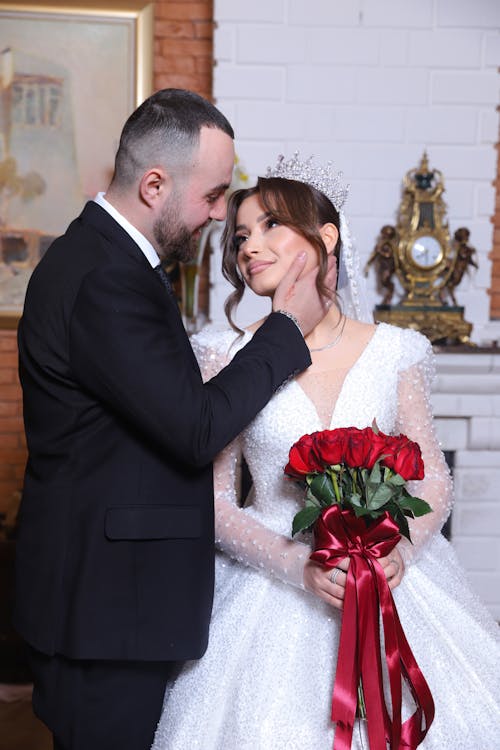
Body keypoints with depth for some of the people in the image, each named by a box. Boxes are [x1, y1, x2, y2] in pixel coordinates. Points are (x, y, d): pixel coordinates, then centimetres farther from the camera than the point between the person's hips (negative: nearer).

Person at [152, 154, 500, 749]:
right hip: (271, 585, -1)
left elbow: (434, 485, 5)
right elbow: (214, 502, -4)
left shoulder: (393, 353, 0)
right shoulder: (230, 358, -3)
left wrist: (400, 549, -15)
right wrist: (298, 565, -18)